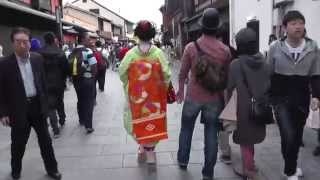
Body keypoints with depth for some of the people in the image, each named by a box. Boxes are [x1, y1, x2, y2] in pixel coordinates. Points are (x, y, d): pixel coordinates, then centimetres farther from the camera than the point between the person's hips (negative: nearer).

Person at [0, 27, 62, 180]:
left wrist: (45, 103, 8)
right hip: (19, 109, -3)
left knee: (45, 140, 12)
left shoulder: (37, 58, -1)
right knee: (18, 143, 13)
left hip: (37, 106, 3)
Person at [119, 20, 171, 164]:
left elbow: (122, 72, -6)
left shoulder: (131, 53, -8)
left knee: (138, 119, 18)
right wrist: (163, 89, 6)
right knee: (154, 120, 12)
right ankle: (149, 149, 17)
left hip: (136, 94, 1)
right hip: (155, 94, 0)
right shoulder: (158, 53, -10)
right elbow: (166, 74, -11)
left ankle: (143, 146, 22)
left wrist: (128, 85, 12)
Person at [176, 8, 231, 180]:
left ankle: (183, 160, 36)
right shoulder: (225, 50, -8)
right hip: (215, 98, 0)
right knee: (211, 134, 10)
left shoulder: (191, 47, -10)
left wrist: (180, 90, 15)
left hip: (193, 96, 0)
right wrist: (224, 95, 18)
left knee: (186, 128, 21)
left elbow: (183, 73, -1)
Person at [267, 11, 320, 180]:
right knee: (288, 136, -13)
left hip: (302, 99, 3)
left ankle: (292, 165, 42)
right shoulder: (275, 47, -8)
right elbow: (269, 74, 0)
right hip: (281, 98, -3)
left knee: (297, 135, 15)